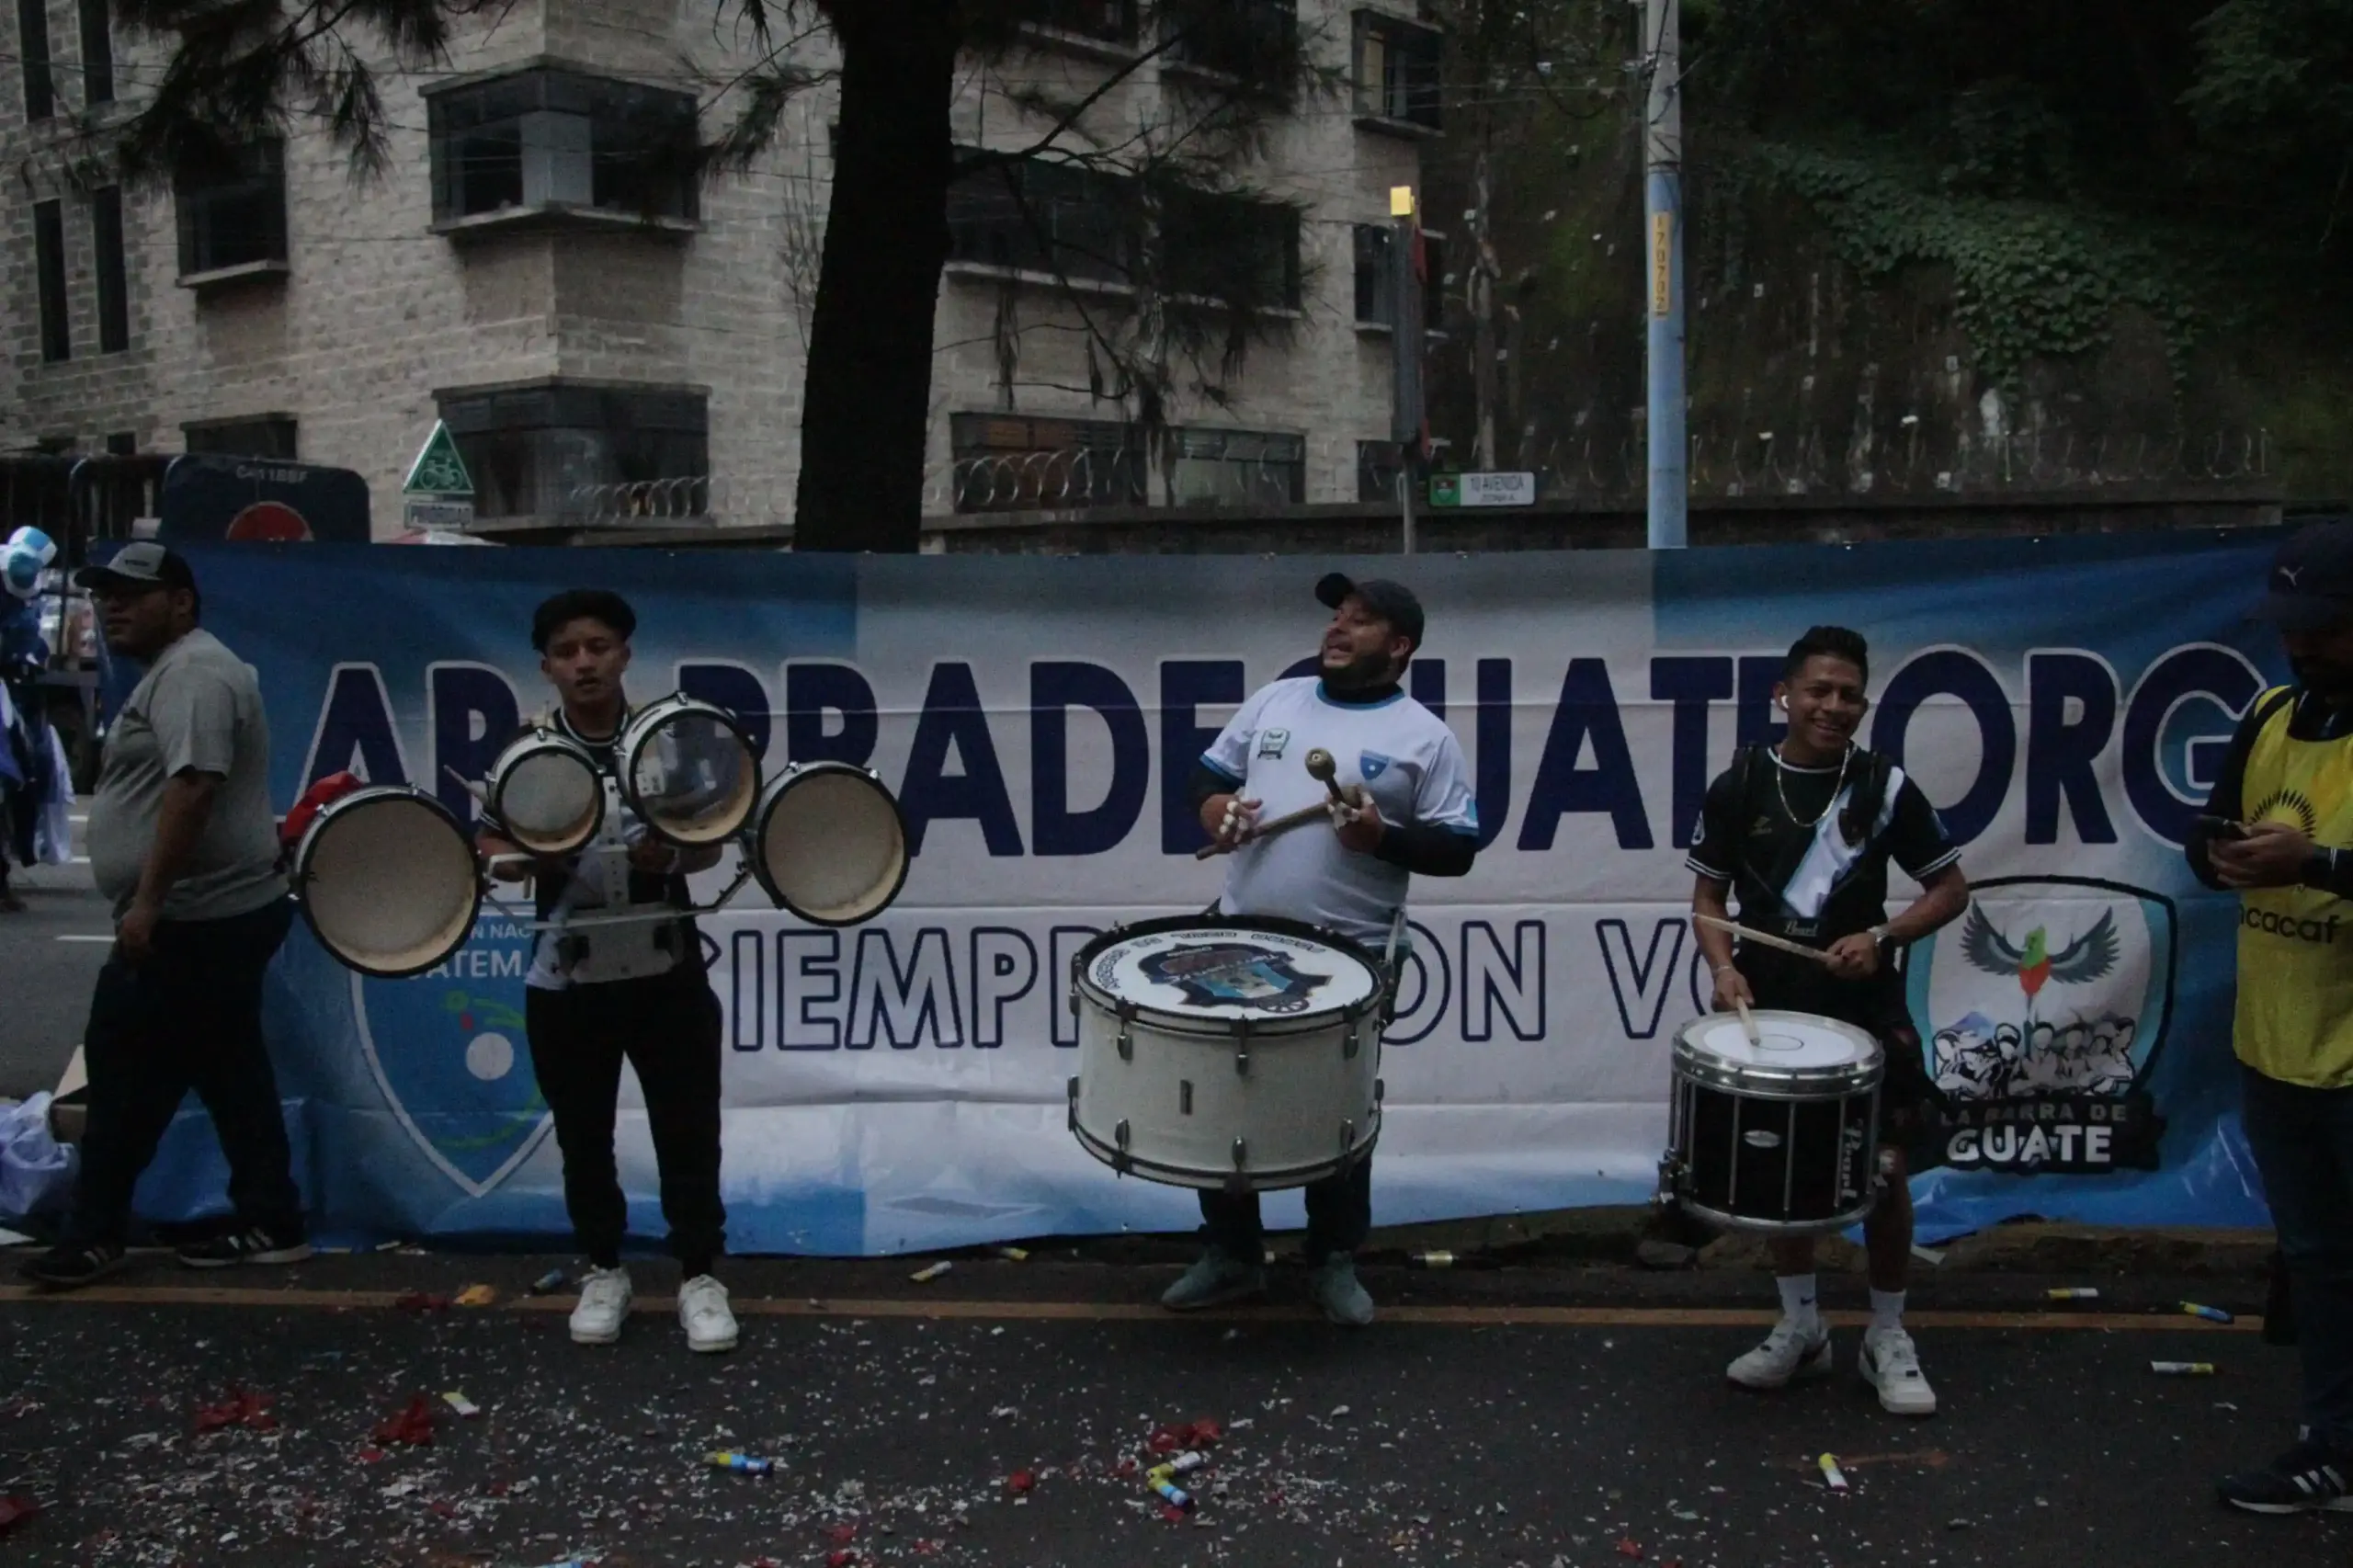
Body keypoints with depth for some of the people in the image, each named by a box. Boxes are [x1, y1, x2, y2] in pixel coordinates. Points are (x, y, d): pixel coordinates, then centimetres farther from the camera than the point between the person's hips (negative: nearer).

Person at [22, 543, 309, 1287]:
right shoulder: (175, 673, 20)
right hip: (220, 913, 11)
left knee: (125, 1073, -3)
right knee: (231, 1075, 11)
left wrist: (147, 901, -27)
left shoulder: (192, 673, -15)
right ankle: (271, 1225, 15)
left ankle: (95, 1234, 7)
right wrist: (153, 905, 26)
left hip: (192, 920, -11)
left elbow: (192, 786, -26)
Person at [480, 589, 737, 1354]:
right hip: (566, 979, 1)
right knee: (583, 1135, 12)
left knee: (688, 1131, 4)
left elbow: (710, 840, 1)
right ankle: (603, 1271, 30)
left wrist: (673, 855, -21)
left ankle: (700, 1275, 18)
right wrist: (533, 858, -23)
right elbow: (494, 854, -1)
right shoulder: (525, 747, -2)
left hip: (667, 971, -1)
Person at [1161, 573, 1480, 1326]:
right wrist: (1212, 804, -6)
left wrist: (1382, 837, -20)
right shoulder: (1274, 700, 10)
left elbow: (1457, 849, -4)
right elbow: (1212, 770, 16)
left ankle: (1336, 1263, 24)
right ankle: (1231, 1255, 25)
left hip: (1349, 959, -4)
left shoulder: (1425, 738, -3)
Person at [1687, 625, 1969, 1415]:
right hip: (1770, 1007, 2)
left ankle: (1888, 1338, 17)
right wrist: (1724, 967, -11)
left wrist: (1881, 937, -14)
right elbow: (1709, 893, 6)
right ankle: (1800, 1327, 27)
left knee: (1883, 1170, 0)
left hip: (1864, 1006, -1)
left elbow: (1950, 889, 1)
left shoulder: (1886, 787, -6)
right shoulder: (1738, 787, -3)